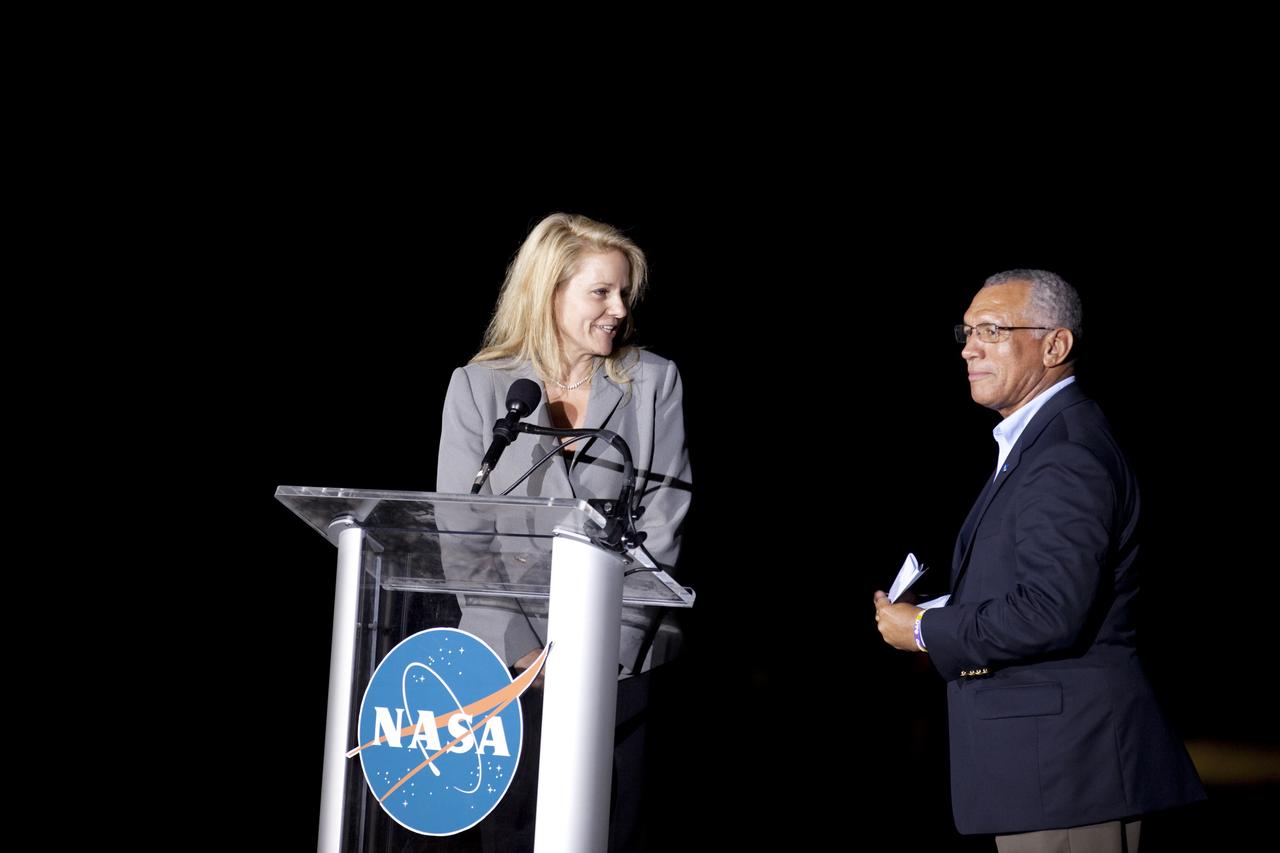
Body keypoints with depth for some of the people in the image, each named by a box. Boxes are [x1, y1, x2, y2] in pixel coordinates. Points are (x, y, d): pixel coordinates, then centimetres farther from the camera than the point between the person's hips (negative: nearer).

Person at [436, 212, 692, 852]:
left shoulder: (654, 383, 5)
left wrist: (607, 644, -11)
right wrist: (524, 652, -10)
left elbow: (662, 521, -1)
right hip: (506, 655, 0)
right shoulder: (478, 386, 4)